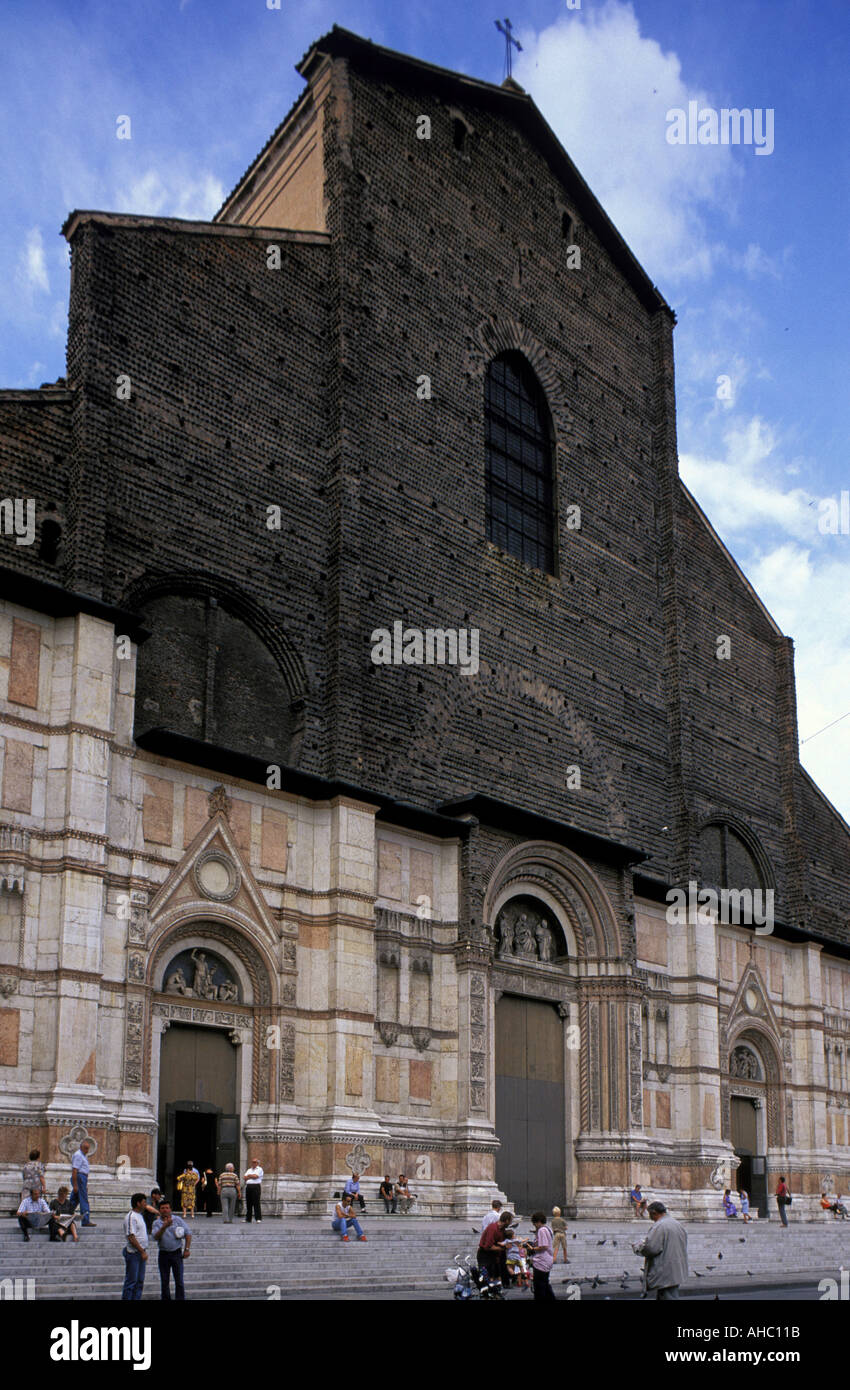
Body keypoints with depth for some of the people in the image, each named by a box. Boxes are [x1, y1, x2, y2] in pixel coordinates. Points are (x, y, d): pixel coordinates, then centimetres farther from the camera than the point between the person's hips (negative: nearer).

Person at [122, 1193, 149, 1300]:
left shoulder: (139, 1216, 15)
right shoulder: (131, 1217, -16)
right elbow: (131, 1238, -20)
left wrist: (144, 1251, 16)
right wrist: (143, 1252, -18)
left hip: (140, 1252, 9)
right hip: (133, 1252, -9)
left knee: (139, 1281, 10)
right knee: (131, 1281, -5)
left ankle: (136, 1299, 15)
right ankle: (126, 1299, 0)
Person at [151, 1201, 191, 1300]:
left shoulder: (178, 1220, 1)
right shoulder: (157, 1223, 2)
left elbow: (188, 1233, 4)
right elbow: (155, 1237, -14)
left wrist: (187, 1249, -2)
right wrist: (164, 1226, -27)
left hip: (176, 1253, -1)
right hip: (163, 1254, 1)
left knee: (179, 1281, -4)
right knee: (164, 1281, 7)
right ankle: (166, 1299, 18)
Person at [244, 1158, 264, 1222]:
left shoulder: (259, 1169, 5)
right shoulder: (249, 1170, 23)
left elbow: (256, 1176, -10)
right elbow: (245, 1178, 10)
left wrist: (249, 1176, 5)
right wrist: (252, 1176, -3)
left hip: (256, 1186, -6)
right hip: (248, 1187, 6)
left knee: (256, 1203, -9)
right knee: (248, 1203, 4)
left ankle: (258, 1218, -8)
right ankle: (248, 1219, 9)